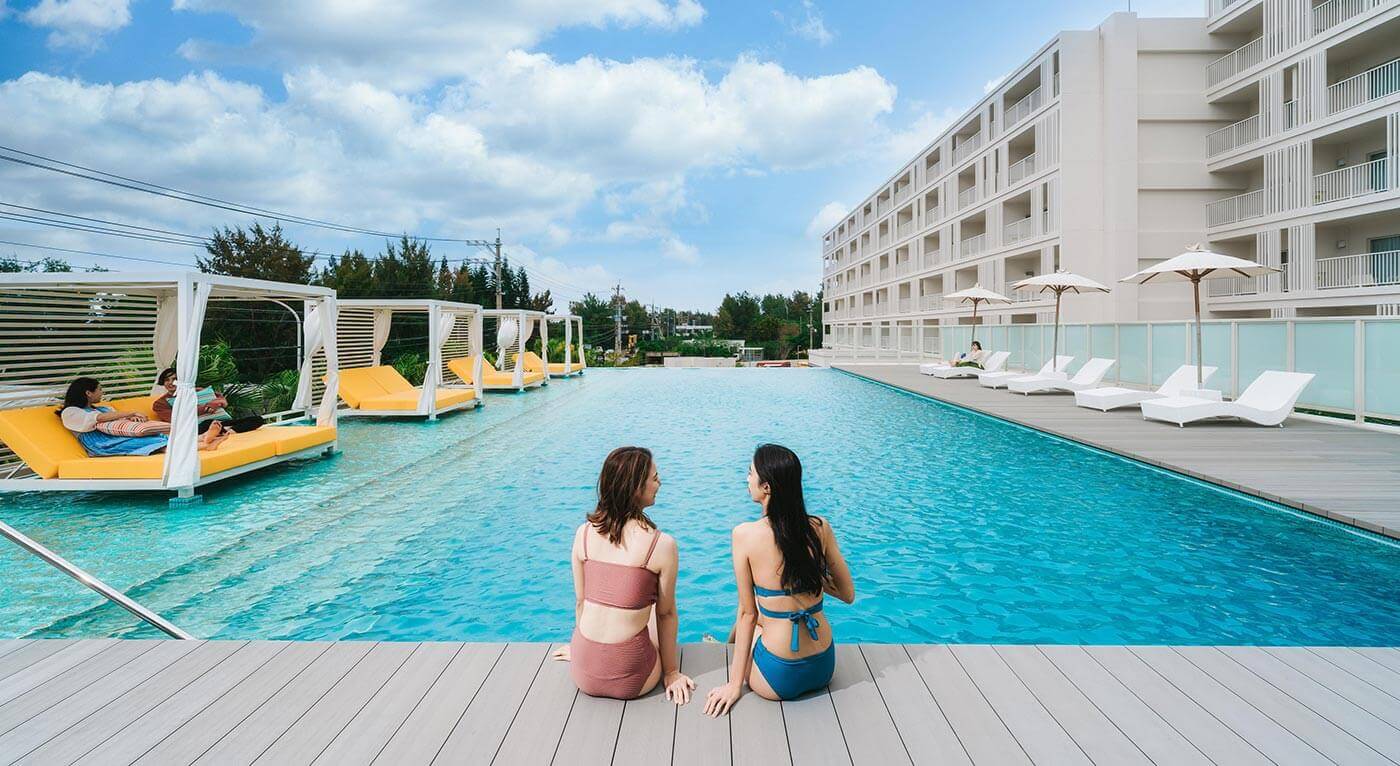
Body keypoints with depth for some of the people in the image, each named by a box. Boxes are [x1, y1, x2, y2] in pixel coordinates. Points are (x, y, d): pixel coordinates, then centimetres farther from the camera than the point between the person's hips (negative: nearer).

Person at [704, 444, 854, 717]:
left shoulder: (745, 534, -17)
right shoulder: (820, 528, -7)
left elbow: (748, 613, -10)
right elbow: (848, 594, 1)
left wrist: (735, 683, 0)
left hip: (779, 679, -3)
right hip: (824, 670, 4)